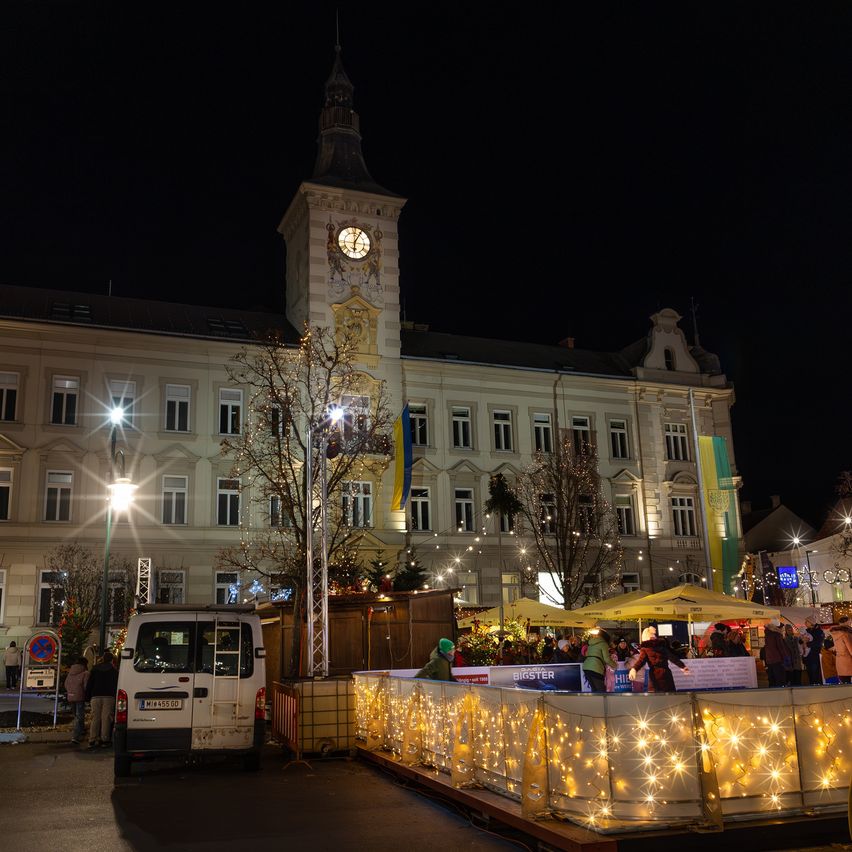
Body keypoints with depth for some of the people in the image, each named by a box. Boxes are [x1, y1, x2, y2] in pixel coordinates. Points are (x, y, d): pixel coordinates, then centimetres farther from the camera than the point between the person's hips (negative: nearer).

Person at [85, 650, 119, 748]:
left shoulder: (95, 669, 13)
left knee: (95, 718, 4)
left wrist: (88, 697, 13)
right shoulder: (114, 670, 5)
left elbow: (89, 684, 11)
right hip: (108, 697, -2)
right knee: (106, 718, -2)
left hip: (95, 696, 2)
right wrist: (116, 697, 3)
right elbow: (116, 685, 1)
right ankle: (105, 740, -5)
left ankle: (92, 740, -1)